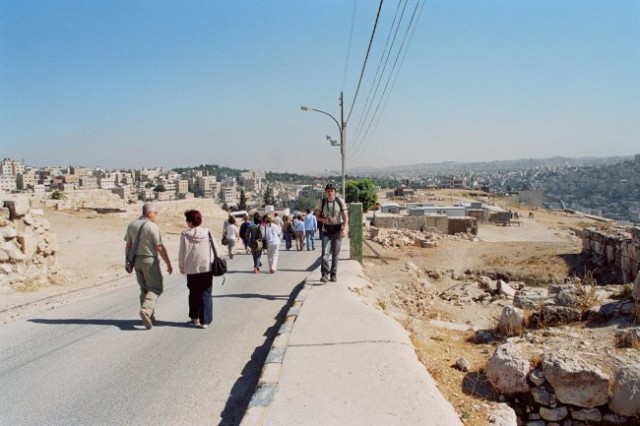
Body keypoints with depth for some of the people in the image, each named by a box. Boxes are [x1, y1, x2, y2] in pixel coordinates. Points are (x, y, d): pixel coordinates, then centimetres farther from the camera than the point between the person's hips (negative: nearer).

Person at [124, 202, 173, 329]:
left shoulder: (131, 225, 5)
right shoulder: (152, 227, -14)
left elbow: (128, 246, 9)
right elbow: (160, 248, -14)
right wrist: (168, 264, -7)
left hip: (136, 260, 7)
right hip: (150, 260, -7)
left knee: (144, 288, 17)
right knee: (156, 288, 0)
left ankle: (149, 315, 21)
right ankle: (146, 310, -20)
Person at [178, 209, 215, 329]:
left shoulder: (185, 235, -6)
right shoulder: (207, 232, -2)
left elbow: (181, 254, -2)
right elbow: (214, 250, 1)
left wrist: (182, 268, 11)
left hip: (192, 270, 0)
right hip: (207, 268, 0)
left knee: (193, 293, 19)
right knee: (206, 294, 5)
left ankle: (194, 317, 28)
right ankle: (205, 321, 1)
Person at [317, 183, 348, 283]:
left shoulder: (340, 201, -5)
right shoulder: (322, 202, 0)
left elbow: (345, 216, -10)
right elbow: (318, 217, 7)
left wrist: (345, 229, -24)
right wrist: (325, 219, -15)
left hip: (338, 231, 0)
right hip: (326, 231, 0)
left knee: (335, 254, 6)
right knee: (325, 253, -15)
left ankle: (334, 275, 17)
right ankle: (325, 275, -16)